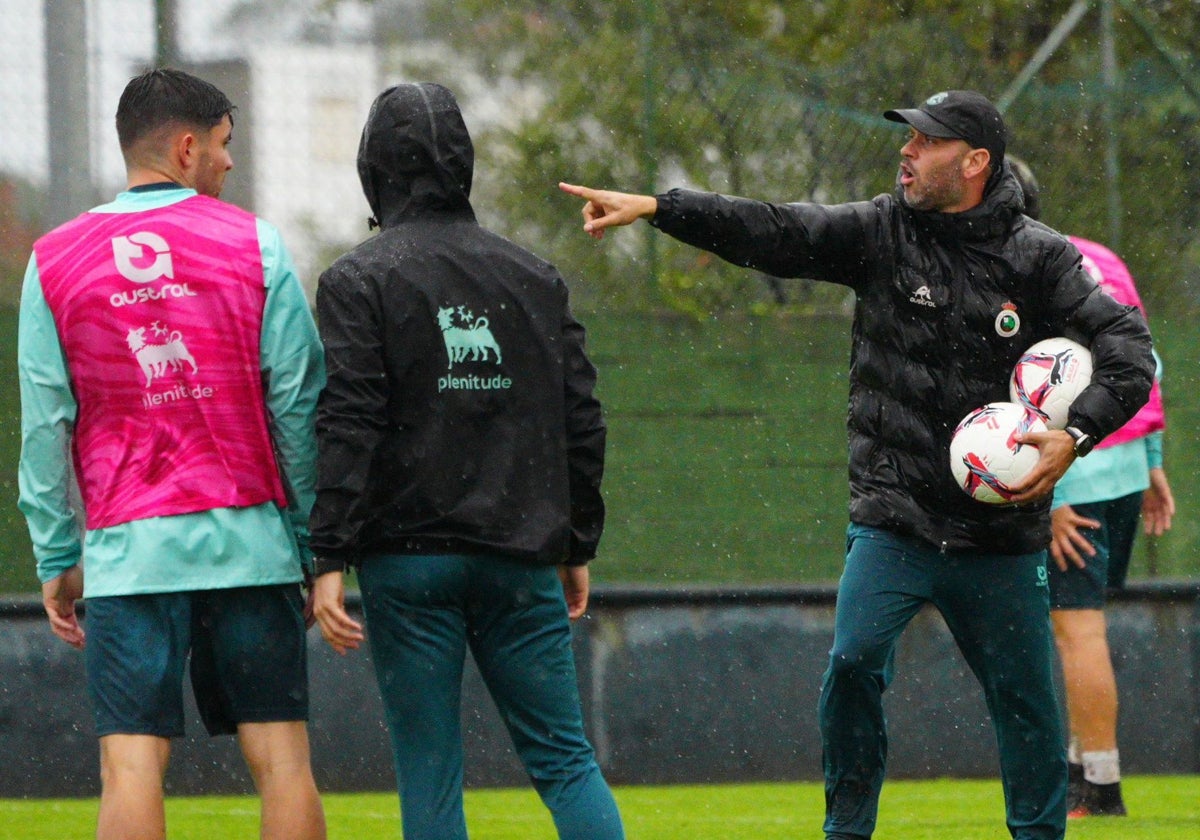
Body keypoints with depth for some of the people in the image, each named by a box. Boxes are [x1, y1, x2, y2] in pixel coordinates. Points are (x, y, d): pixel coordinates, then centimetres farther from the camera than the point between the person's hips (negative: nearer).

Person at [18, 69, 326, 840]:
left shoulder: (55, 262, 5)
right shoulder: (254, 247, 3)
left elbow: (45, 423, 4)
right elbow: (299, 406, 2)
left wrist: (57, 558, 9)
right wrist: (317, 543, 9)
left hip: (126, 546, 0)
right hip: (249, 542, 0)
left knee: (132, 765, -5)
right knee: (281, 755, 3)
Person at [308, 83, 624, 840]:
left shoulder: (359, 281, -4)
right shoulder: (535, 278, 11)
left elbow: (348, 430, -12)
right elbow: (581, 423, 11)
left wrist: (330, 559, -13)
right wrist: (577, 547, 18)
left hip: (409, 558, -3)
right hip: (521, 562, 3)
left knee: (429, 777, 0)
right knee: (565, 759, 8)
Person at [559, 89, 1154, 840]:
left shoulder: (1039, 257, -2)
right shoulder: (879, 232, 1)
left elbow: (1128, 348, -4)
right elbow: (771, 232, -8)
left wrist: (1074, 438, -19)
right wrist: (654, 208, -19)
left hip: (1001, 530, 0)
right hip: (893, 519, 0)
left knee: (1024, 694, 6)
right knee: (855, 662, -16)